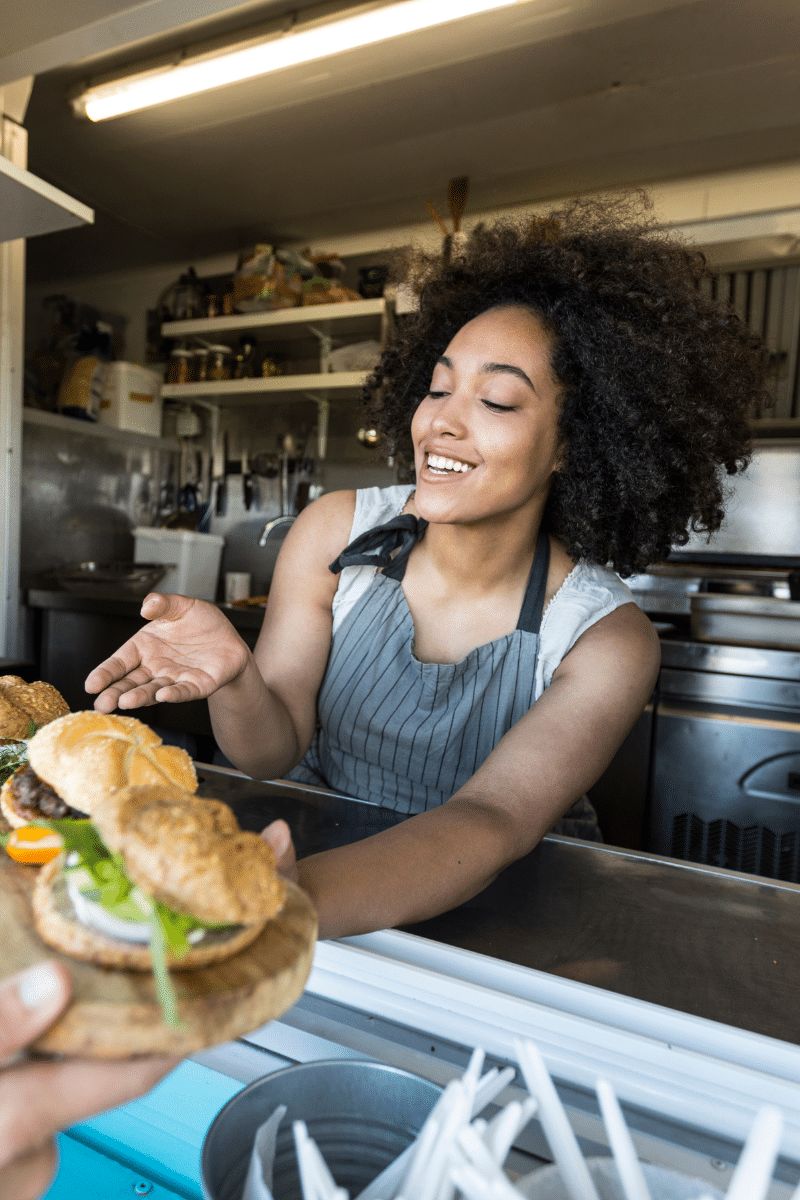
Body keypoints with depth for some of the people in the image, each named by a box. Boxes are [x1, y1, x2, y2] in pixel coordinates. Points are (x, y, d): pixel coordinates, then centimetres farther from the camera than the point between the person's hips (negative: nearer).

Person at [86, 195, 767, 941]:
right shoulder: (336, 532, -11)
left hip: (502, 904, 0)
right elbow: (273, 752, -11)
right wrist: (234, 680, -33)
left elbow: (490, 821, -30)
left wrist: (298, 898, -47)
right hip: (314, 847, 1)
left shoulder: (606, 641, -18)